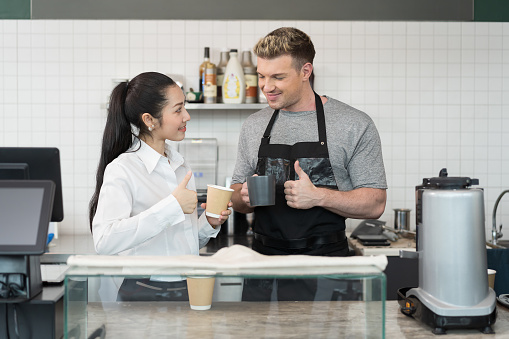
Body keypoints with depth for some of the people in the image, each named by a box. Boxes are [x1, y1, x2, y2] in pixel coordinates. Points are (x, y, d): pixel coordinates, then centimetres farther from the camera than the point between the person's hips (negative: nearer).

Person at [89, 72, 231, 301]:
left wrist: (209, 224, 0)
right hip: (144, 294, -6)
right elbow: (105, 241, -27)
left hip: (188, 290, 6)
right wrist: (172, 206, -26)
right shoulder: (122, 169, -12)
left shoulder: (182, 168, 11)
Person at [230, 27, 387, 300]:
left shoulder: (354, 125, -4)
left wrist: (318, 196, -19)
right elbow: (238, 199, 17)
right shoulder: (253, 126, 10)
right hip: (264, 259, 3)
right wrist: (245, 197, -7)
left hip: (326, 267, -3)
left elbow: (374, 204, -5)